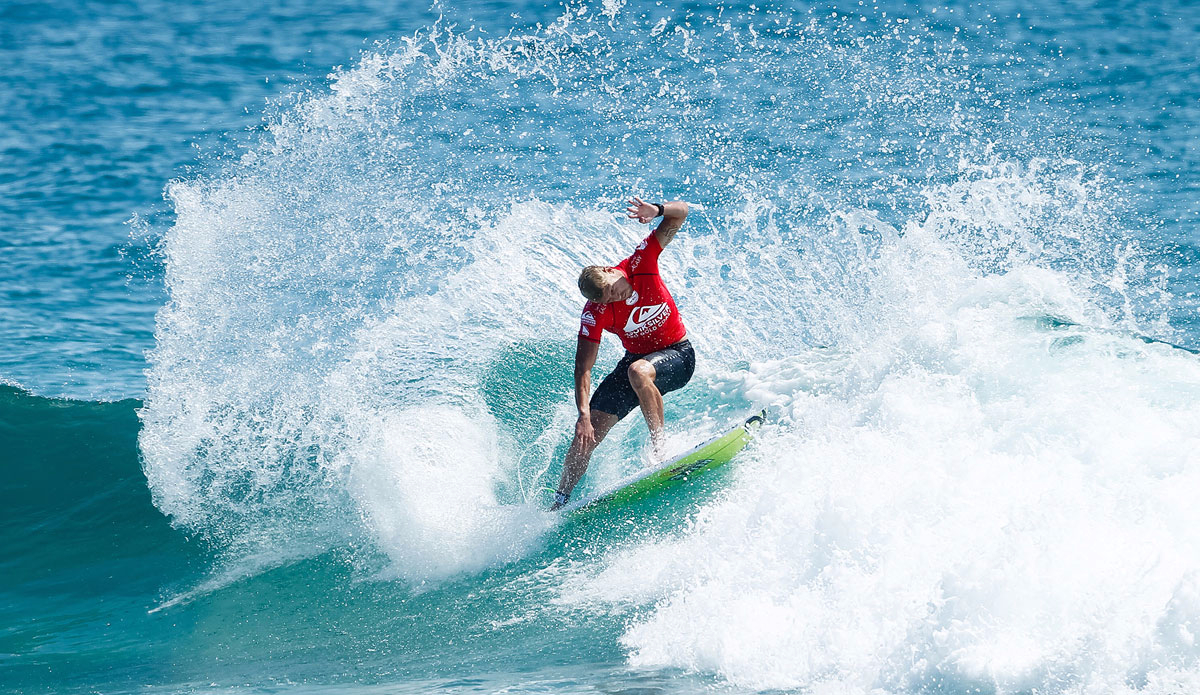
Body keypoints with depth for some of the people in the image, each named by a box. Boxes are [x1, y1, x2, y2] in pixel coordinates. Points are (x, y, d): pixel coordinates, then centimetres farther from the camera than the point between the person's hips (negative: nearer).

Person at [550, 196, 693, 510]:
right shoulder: (595, 314, -22)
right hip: (638, 357, 2)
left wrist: (657, 210, -44)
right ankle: (560, 500, 8)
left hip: (678, 355, -2)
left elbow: (680, 213, -22)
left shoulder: (639, 263, -22)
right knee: (587, 433, -5)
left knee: (638, 372, -38)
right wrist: (583, 414, -36)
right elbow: (583, 368, -23)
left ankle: (660, 449, -31)